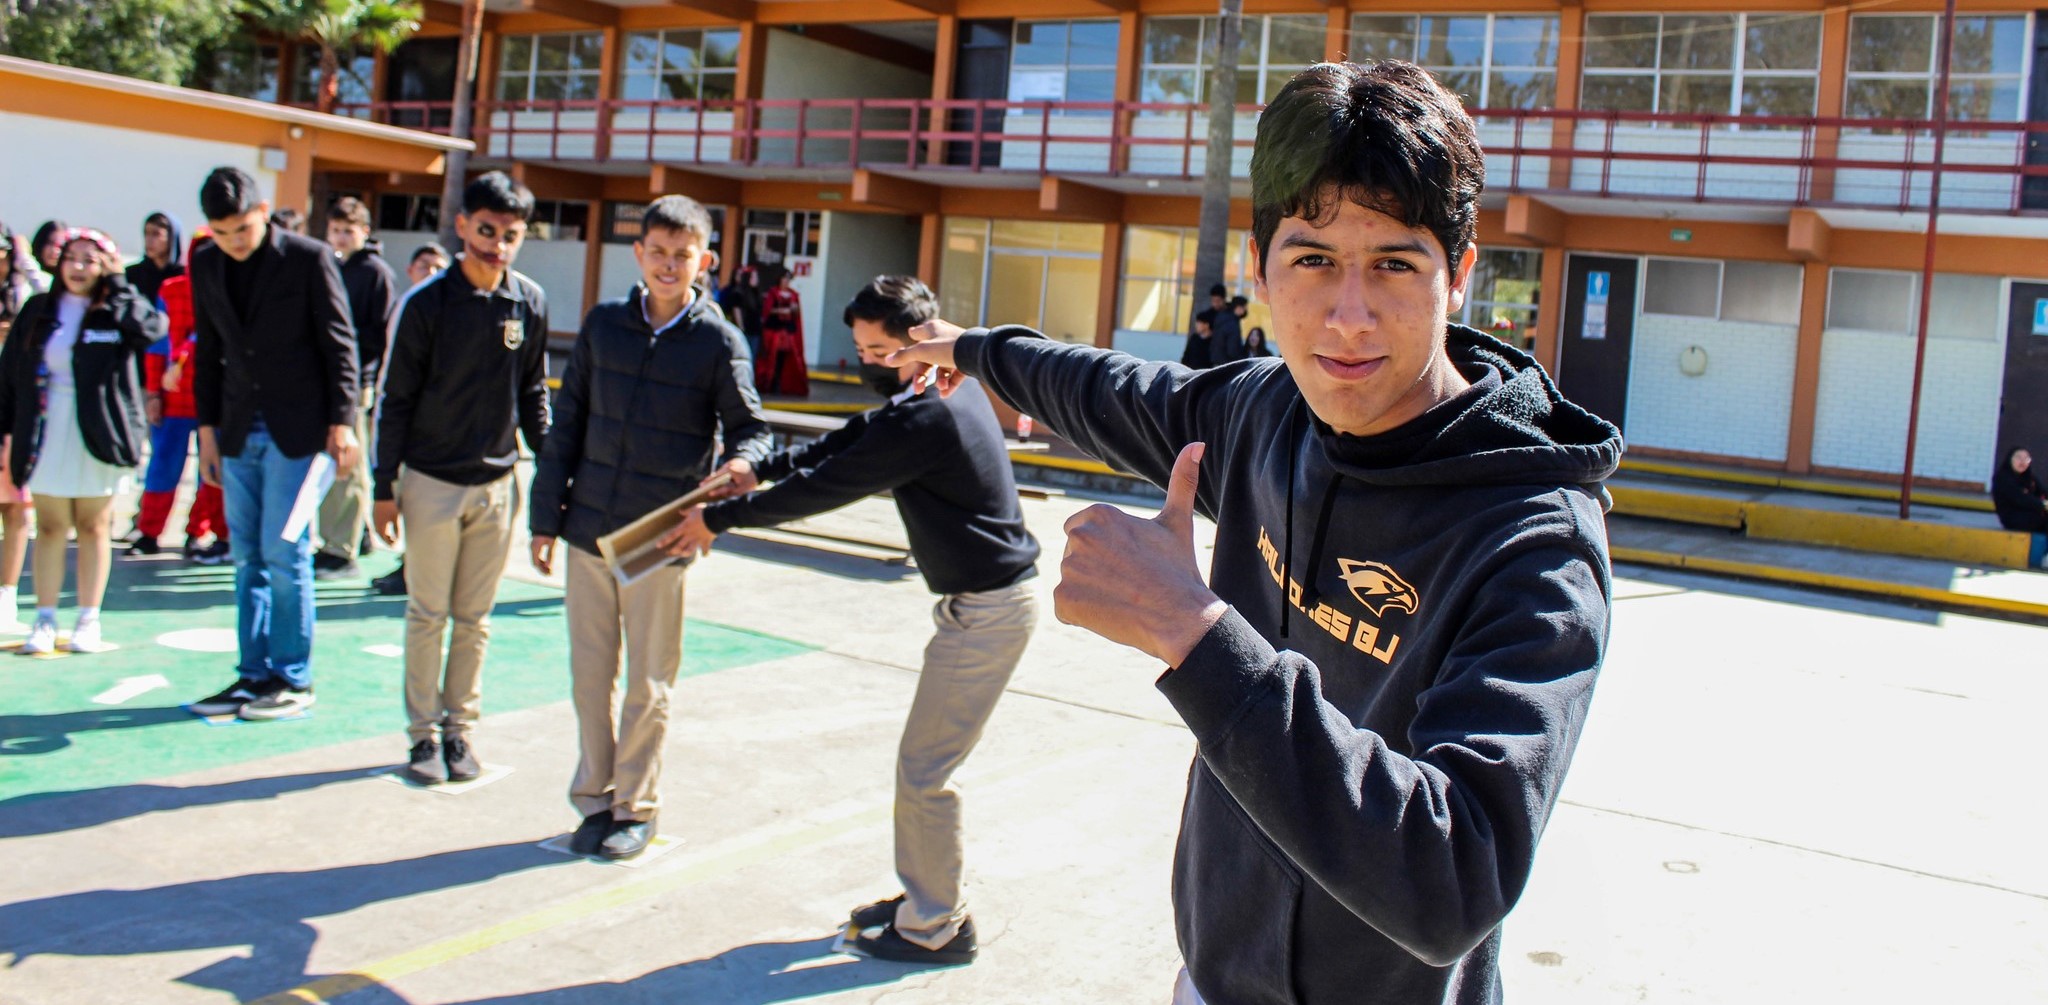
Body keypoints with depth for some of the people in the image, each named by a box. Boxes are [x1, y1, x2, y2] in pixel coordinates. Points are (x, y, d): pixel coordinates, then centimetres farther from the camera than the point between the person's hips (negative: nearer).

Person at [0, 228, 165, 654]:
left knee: (94, 527, 6)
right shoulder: (37, 311, 8)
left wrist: (117, 283, -14)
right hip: (47, 435, 2)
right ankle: (45, 620, 10)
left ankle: (88, 620, 14)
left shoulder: (116, 312, 0)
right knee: (50, 527, 5)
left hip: (98, 435, -2)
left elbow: (151, 327, -24)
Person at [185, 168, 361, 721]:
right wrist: (208, 427, 12)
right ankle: (254, 674, 16)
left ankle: (293, 680, 6)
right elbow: (208, 351, 15)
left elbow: (339, 344, -5)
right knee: (248, 557, 8)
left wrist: (341, 422, -9)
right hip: (240, 431, 5)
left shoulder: (309, 259, -7)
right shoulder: (205, 266, 9)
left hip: (296, 430, -5)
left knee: (284, 553, -4)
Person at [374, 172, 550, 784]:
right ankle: (423, 731, 17)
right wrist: (385, 486, -4)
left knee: (475, 619, 10)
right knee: (427, 615, 5)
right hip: (430, 482, -2)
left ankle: (461, 727, 21)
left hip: (497, 484, 2)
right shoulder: (426, 303, -7)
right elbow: (396, 399, -3)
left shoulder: (530, 303, 1)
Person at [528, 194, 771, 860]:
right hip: (588, 530, 3)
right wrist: (546, 515, 7)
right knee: (590, 675, 10)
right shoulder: (603, 324, 5)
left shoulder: (719, 342, -4)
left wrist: (742, 459, -28)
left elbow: (748, 424, -4)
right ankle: (596, 798, 26)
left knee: (648, 685, 7)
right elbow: (566, 423, 9)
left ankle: (636, 807, 23)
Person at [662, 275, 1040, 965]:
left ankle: (935, 927, 13)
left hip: (988, 611, -10)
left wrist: (720, 518, -8)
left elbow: (825, 487, -19)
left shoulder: (926, 418, -24)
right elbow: (848, 440, 14)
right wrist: (761, 468, 2)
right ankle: (926, 897, 31)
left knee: (924, 772, 0)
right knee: (925, 762, 18)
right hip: (985, 598, 10)